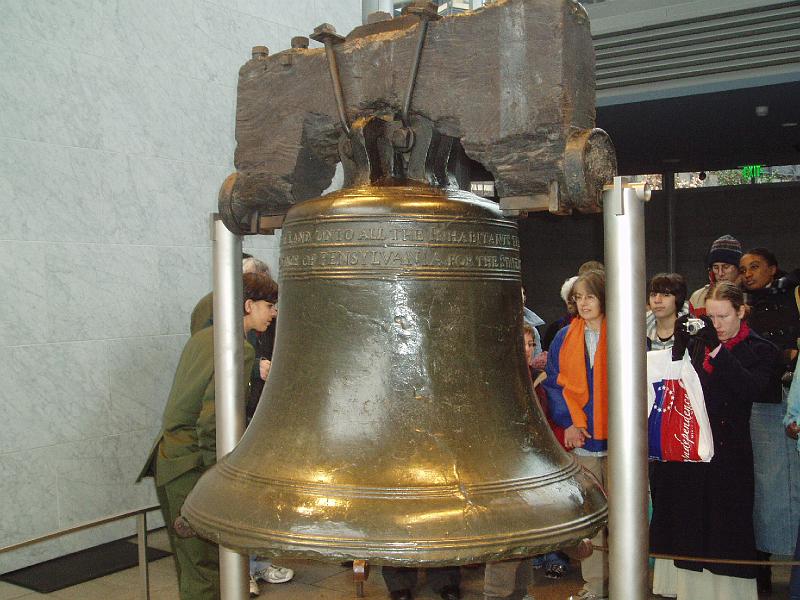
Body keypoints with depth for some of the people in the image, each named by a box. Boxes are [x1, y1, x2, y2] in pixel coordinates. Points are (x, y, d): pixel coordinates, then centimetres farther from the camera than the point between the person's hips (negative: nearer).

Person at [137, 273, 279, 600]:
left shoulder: (202, 337, 13)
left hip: (167, 458, 10)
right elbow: (212, 422, -23)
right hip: (191, 466, -9)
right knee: (205, 569, -2)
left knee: (189, 561, 19)